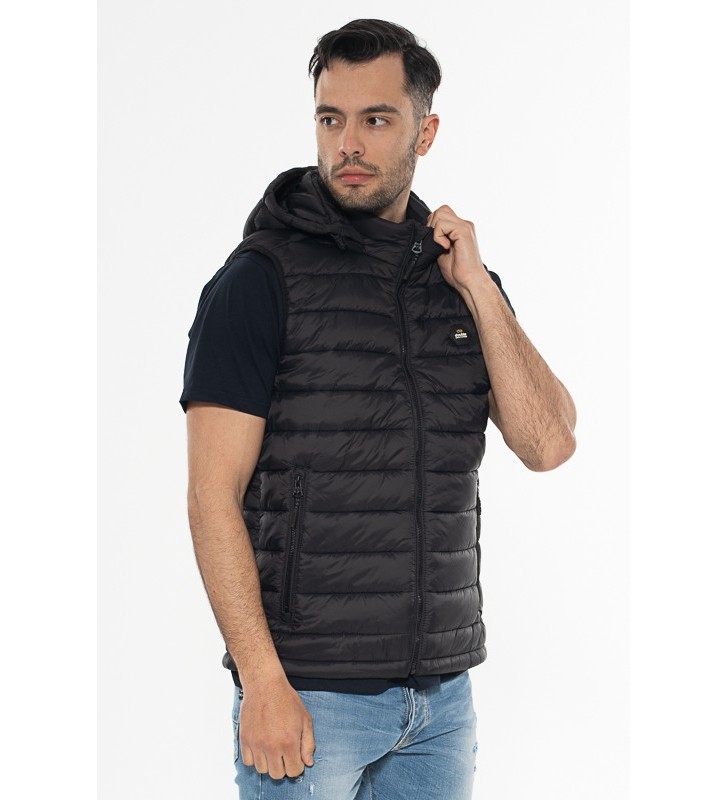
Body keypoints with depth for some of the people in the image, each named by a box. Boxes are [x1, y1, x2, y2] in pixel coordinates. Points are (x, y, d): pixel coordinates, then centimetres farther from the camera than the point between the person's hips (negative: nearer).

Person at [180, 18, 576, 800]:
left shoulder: (462, 279, 9)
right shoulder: (259, 279, -6)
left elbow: (548, 444, -1)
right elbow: (214, 499, -10)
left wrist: (477, 286, -7)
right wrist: (264, 684, -17)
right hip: (310, 693, -5)